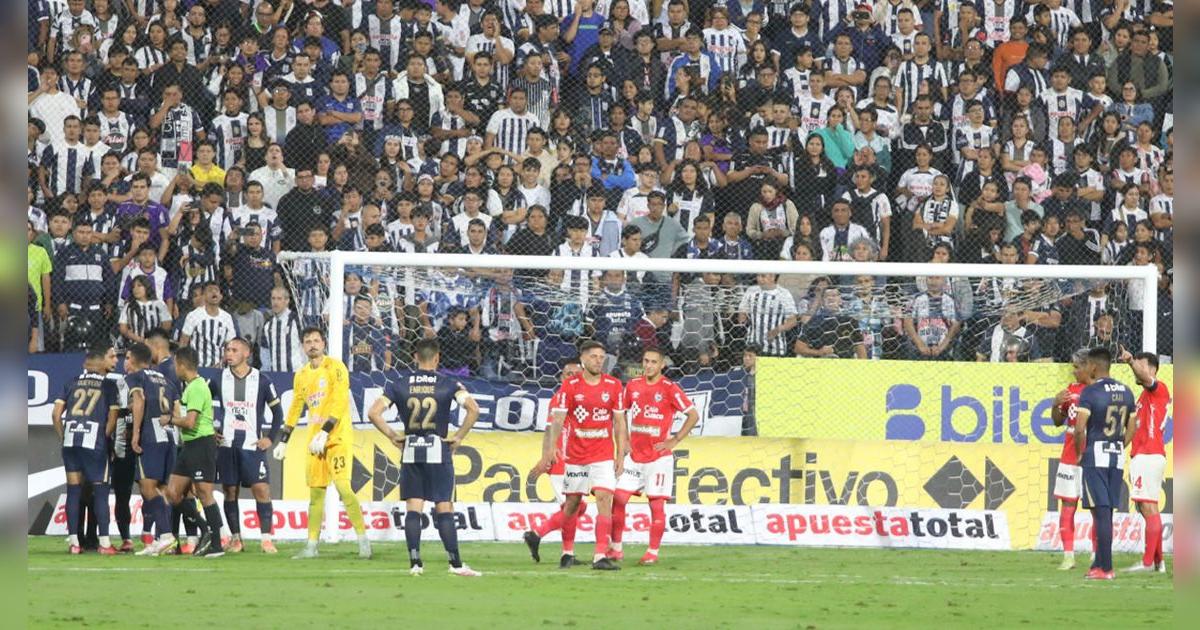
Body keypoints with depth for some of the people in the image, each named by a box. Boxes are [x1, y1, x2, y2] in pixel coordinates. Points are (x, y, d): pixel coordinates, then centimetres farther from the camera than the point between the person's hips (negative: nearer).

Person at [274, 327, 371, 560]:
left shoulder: (335, 367, -6)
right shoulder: (302, 375, 14)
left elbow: (340, 403, -15)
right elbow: (295, 408, 23)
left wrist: (325, 432, -23)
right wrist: (283, 441, 21)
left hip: (338, 437, -6)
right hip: (315, 440, 6)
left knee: (342, 486, -16)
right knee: (315, 492, 7)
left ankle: (363, 541, -9)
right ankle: (311, 546, 12)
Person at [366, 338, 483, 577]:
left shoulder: (399, 385, 3)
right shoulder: (449, 384, -2)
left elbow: (374, 413, -4)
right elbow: (473, 409, -14)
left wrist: (393, 437, 4)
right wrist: (459, 437, -4)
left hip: (410, 451, 2)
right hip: (438, 450, -2)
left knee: (413, 509, 4)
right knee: (444, 509, 1)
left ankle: (415, 562, -3)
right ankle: (456, 564, -1)